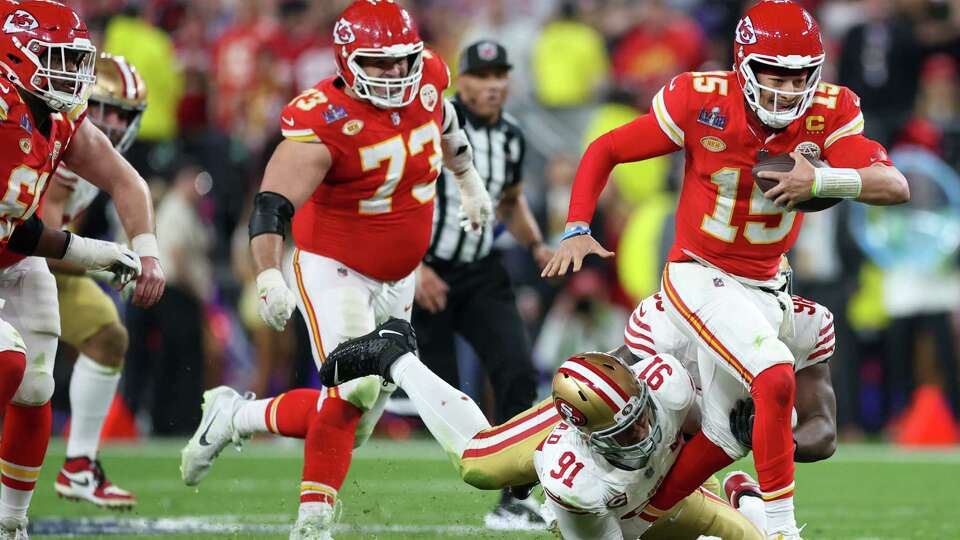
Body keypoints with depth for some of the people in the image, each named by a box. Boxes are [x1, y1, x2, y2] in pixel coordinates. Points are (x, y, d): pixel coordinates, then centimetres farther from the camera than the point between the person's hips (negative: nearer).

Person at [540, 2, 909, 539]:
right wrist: (577, 230, -15)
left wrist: (822, 180, -37)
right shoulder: (702, 102, -17)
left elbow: (896, 187, -22)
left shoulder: (830, 113, -11)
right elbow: (605, 151, -6)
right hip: (701, 277, -5)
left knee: (725, 437, 8)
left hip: (764, 287, 5)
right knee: (775, 379, -27)